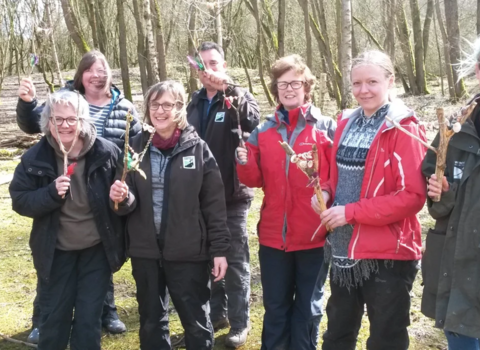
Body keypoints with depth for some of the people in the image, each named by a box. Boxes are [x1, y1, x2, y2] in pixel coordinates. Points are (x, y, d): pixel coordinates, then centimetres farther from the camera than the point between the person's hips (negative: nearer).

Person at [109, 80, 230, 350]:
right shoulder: (136, 147, 4)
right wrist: (122, 197, -19)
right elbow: (128, 201, 4)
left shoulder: (197, 148, -4)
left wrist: (220, 249, -7)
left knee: (197, 323, 8)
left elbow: (214, 203, -4)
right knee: (151, 322, 17)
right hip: (146, 251, 3)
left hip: (188, 252, -3)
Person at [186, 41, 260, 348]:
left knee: (235, 260, 3)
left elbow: (253, 120, -26)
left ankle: (239, 323, 15)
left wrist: (227, 88, -36)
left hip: (232, 195, -5)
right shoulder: (194, 103, 11)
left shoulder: (238, 97, -4)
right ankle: (216, 314, 29)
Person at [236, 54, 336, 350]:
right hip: (274, 235, 3)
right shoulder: (264, 131, 7)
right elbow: (256, 180, 6)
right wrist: (244, 164, -13)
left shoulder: (326, 127, -4)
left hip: (315, 235, -3)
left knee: (307, 309, 13)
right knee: (275, 308, 15)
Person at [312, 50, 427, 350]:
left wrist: (352, 212, -22)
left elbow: (413, 196, -20)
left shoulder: (405, 129, -13)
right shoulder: (346, 123, 7)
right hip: (344, 249, 7)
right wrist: (326, 193, -4)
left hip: (388, 252, -7)